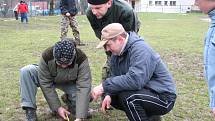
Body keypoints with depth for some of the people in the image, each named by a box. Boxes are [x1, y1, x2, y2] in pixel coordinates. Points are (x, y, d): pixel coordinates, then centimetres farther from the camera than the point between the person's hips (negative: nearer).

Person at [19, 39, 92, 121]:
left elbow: (84, 87, -38)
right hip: (47, 78, 0)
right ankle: (30, 112, -23)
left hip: (70, 84, 0)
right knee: (26, 71, -26)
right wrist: (57, 107, -29)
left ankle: (68, 98, 9)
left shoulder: (81, 59, -33)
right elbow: (46, 84, -26)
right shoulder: (46, 56, -32)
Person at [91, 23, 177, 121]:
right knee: (112, 97, 5)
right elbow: (115, 76, 6)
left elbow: (134, 80, -35)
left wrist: (104, 86, -31)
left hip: (163, 97, -9)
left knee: (127, 97, -30)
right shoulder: (117, 53, 4)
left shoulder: (140, 50, -24)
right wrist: (108, 94, -14)